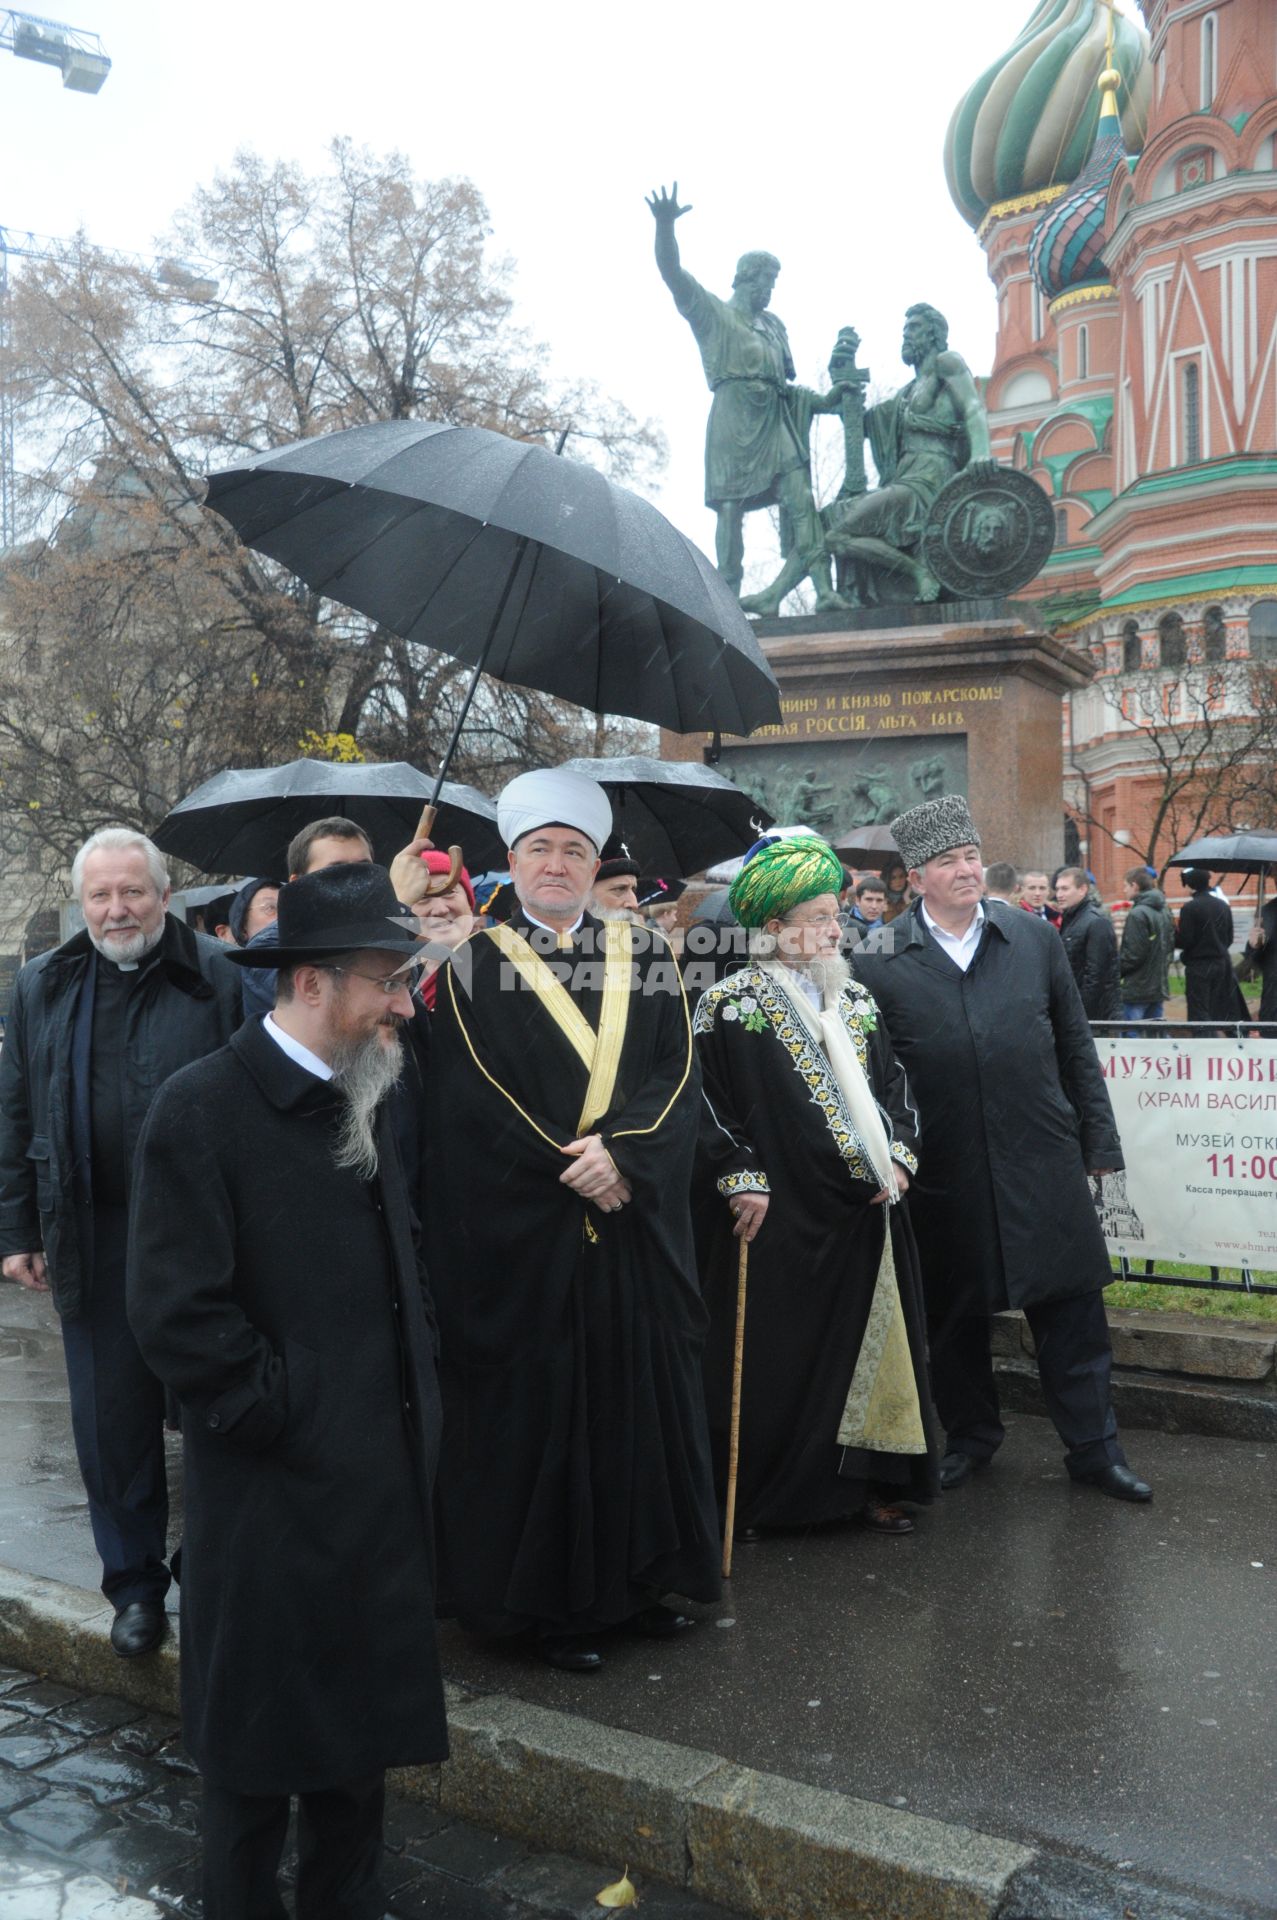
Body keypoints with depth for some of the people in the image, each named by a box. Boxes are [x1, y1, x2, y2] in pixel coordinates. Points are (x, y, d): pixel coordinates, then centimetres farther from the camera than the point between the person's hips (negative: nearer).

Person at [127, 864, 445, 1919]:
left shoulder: (364, 1097, 6)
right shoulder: (202, 1109, -16)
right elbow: (175, 1312, -20)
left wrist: (415, 1395, 8)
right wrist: (290, 1416, -16)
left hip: (383, 1478, 7)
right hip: (274, 1492, -7)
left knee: (365, 1715, 20)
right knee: (262, 1731, 12)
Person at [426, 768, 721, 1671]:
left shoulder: (645, 955, 8)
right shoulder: (475, 965, 0)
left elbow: (679, 1071, 1)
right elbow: (468, 1100, -7)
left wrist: (623, 1151, -16)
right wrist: (569, 1169, -13)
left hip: (637, 1222, 3)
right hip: (521, 1235, -3)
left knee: (642, 1400, 11)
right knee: (537, 1411, 5)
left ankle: (639, 1578, 28)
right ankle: (550, 1598, 20)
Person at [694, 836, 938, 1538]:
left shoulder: (856, 1001, 13)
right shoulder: (730, 1005, -6)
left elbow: (892, 1083, 17)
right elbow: (706, 1099, -9)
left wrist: (898, 1155, 3)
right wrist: (740, 1179, -15)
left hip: (867, 1209, 6)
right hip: (780, 1214, -6)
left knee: (870, 1345, 9)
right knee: (776, 1356, 1)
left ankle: (865, 1481, 22)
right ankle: (746, 1497, 14)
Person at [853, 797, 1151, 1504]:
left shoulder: (1034, 937, 3)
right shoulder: (880, 961, -4)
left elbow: (1076, 1048, 8)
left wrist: (1098, 1140, 7)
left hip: (1043, 1160, 1)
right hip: (944, 1172, -1)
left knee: (1071, 1310, 6)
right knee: (954, 1314, 13)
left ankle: (1093, 1446, 22)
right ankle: (970, 1435, 33)